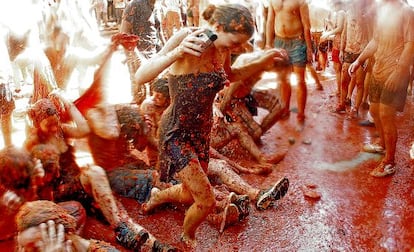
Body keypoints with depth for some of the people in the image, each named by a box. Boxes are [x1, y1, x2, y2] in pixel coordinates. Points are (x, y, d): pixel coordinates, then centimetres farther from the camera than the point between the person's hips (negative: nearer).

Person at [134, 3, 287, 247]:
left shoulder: (222, 48, -4)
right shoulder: (185, 38, -23)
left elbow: (229, 76, 18)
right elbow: (142, 76, -29)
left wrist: (262, 63, 5)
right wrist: (177, 52, -45)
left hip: (202, 130, 7)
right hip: (176, 132, -7)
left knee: (191, 195, 21)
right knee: (207, 201, -9)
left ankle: (158, 196, 56)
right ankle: (187, 240, 26)